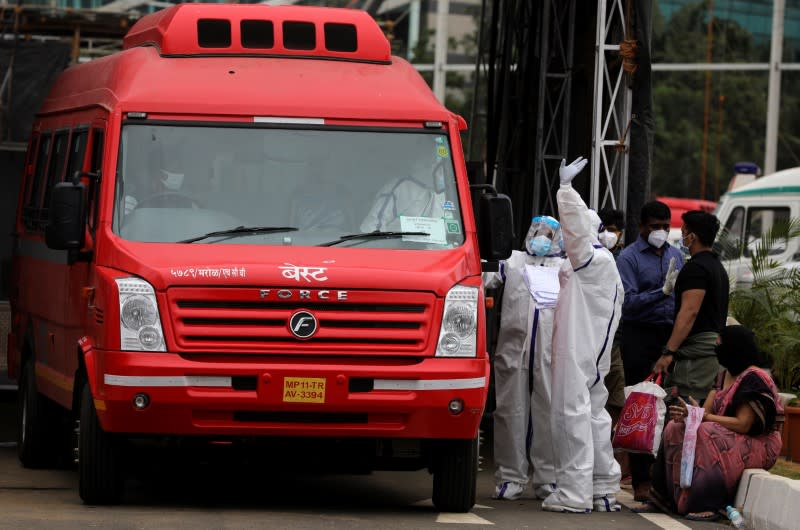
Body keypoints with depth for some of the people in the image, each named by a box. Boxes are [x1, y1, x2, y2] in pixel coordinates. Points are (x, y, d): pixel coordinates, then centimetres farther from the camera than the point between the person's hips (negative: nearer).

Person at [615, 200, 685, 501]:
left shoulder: (676, 256, 14)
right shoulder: (629, 258, -2)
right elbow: (629, 302, -12)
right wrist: (663, 292, -23)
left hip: (671, 335, 4)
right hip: (640, 337, -4)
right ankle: (641, 482, 1)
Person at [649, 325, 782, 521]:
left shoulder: (754, 378, -15)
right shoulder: (724, 375, 13)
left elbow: (743, 424, -21)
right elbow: (706, 411, 5)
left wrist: (702, 416, -22)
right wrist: (688, 414, -18)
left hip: (759, 444, -9)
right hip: (729, 438, 9)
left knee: (704, 434, -33)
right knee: (675, 430, -4)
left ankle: (708, 506, -33)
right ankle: (667, 497, -12)